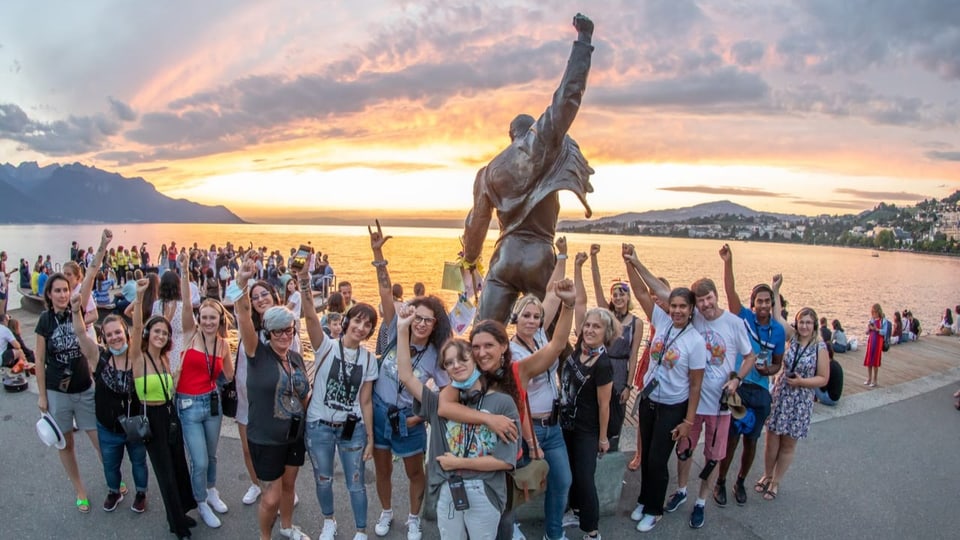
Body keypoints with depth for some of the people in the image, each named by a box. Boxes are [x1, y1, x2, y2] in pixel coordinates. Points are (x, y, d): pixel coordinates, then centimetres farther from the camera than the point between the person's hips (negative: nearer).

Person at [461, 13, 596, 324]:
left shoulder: (490, 171, 13)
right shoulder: (541, 146, 0)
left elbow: (477, 222, 18)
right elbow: (567, 98, -4)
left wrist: (470, 258, 36)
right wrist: (583, 39, 3)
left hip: (504, 256, 3)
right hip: (539, 255, -3)